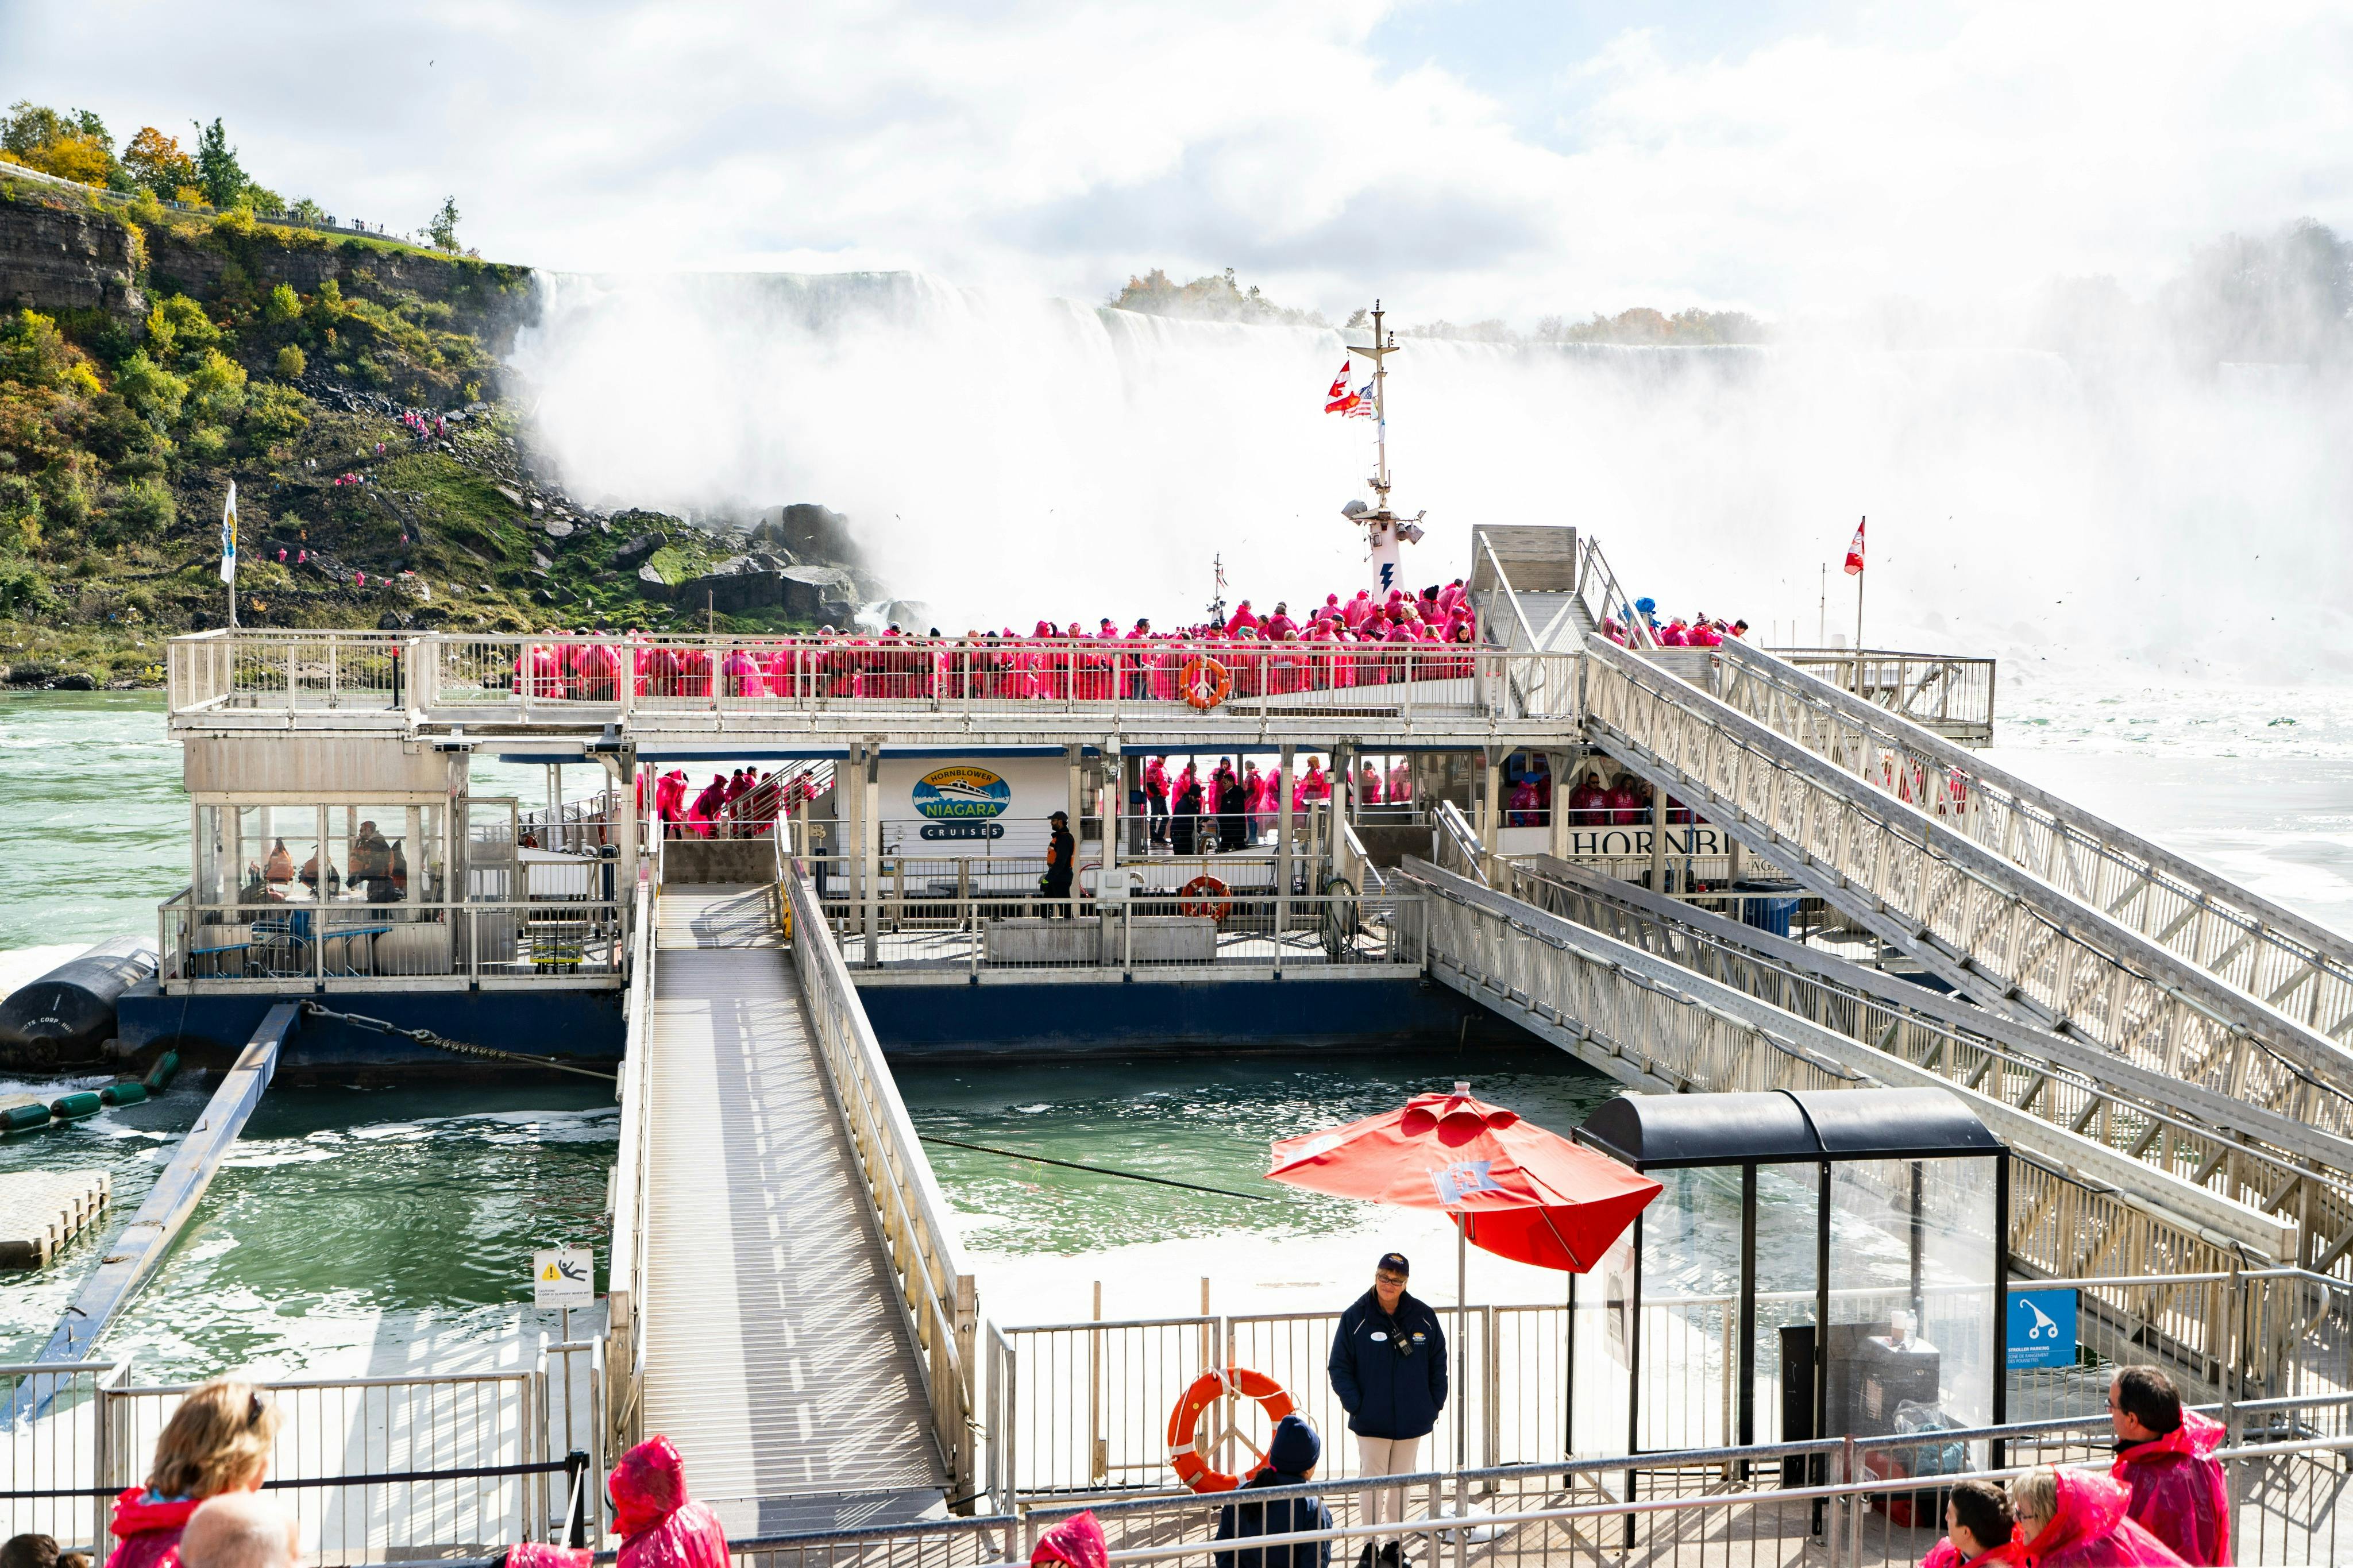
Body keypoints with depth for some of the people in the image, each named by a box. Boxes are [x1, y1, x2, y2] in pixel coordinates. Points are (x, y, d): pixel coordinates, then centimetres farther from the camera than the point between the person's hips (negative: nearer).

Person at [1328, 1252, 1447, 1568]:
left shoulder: (1423, 1317, 0)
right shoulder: (1355, 1318, -7)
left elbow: (1438, 1363, 9)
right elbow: (1339, 1367, -3)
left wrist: (1435, 1404, 4)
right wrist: (1355, 1405, -10)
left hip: (1412, 1421, 2)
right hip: (1371, 1421, -2)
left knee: (1401, 1482, 11)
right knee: (1372, 1482, 0)